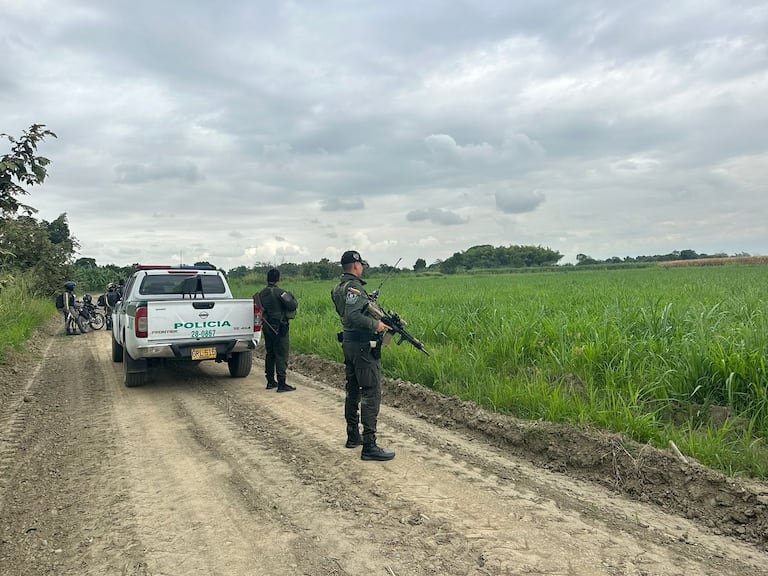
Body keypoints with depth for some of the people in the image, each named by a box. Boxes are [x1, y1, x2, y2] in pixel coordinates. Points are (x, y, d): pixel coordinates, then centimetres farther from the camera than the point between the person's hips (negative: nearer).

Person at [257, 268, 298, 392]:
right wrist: (291, 297, -1)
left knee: (270, 354, 15)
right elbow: (293, 305, -19)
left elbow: (261, 308, 11)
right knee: (281, 355, -3)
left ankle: (270, 381, 21)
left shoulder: (261, 293, 7)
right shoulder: (280, 292, -16)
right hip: (279, 328, -7)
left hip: (266, 326, 7)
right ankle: (281, 384, -2)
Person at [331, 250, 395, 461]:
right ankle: (369, 446, -9)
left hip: (348, 343, 10)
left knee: (353, 391, 18)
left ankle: (353, 436, 29)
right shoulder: (354, 286, -17)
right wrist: (375, 324, -19)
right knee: (371, 393, -8)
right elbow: (352, 316, -28)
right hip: (363, 346, -10)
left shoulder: (339, 287, 13)